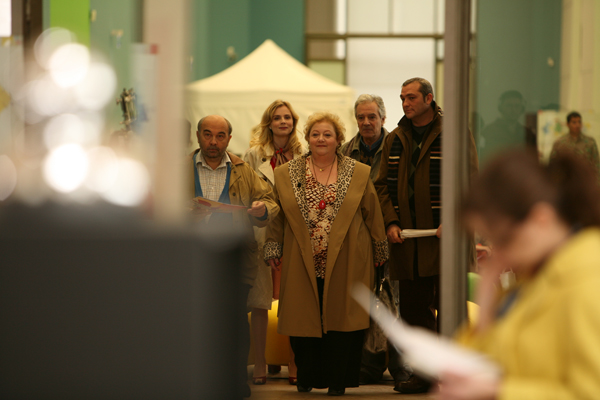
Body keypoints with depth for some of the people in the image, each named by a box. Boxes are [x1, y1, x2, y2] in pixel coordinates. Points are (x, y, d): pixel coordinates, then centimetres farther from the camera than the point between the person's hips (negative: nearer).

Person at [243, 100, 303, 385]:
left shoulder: (303, 156, 9)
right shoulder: (254, 155, 6)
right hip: (263, 233, -1)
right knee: (259, 301, -1)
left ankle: (294, 365, 7)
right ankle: (260, 365, 6)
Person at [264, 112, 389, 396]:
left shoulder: (359, 174, 6)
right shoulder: (286, 175, 8)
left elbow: (372, 214, 9)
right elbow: (277, 216, 11)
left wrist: (378, 251, 9)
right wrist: (273, 249, 5)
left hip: (344, 264, -1)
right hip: (303, 264, 1)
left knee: (341, 318, -2)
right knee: (304, 318, 1)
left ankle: (336, 381, 5)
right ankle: (306, 379, 14)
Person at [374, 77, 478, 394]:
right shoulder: (394, 140, 14)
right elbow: (382, 184, 14)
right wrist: (391, 222, 0)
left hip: (445, 235, -5)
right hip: (406, 238, 5)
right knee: (413, 309, 6)